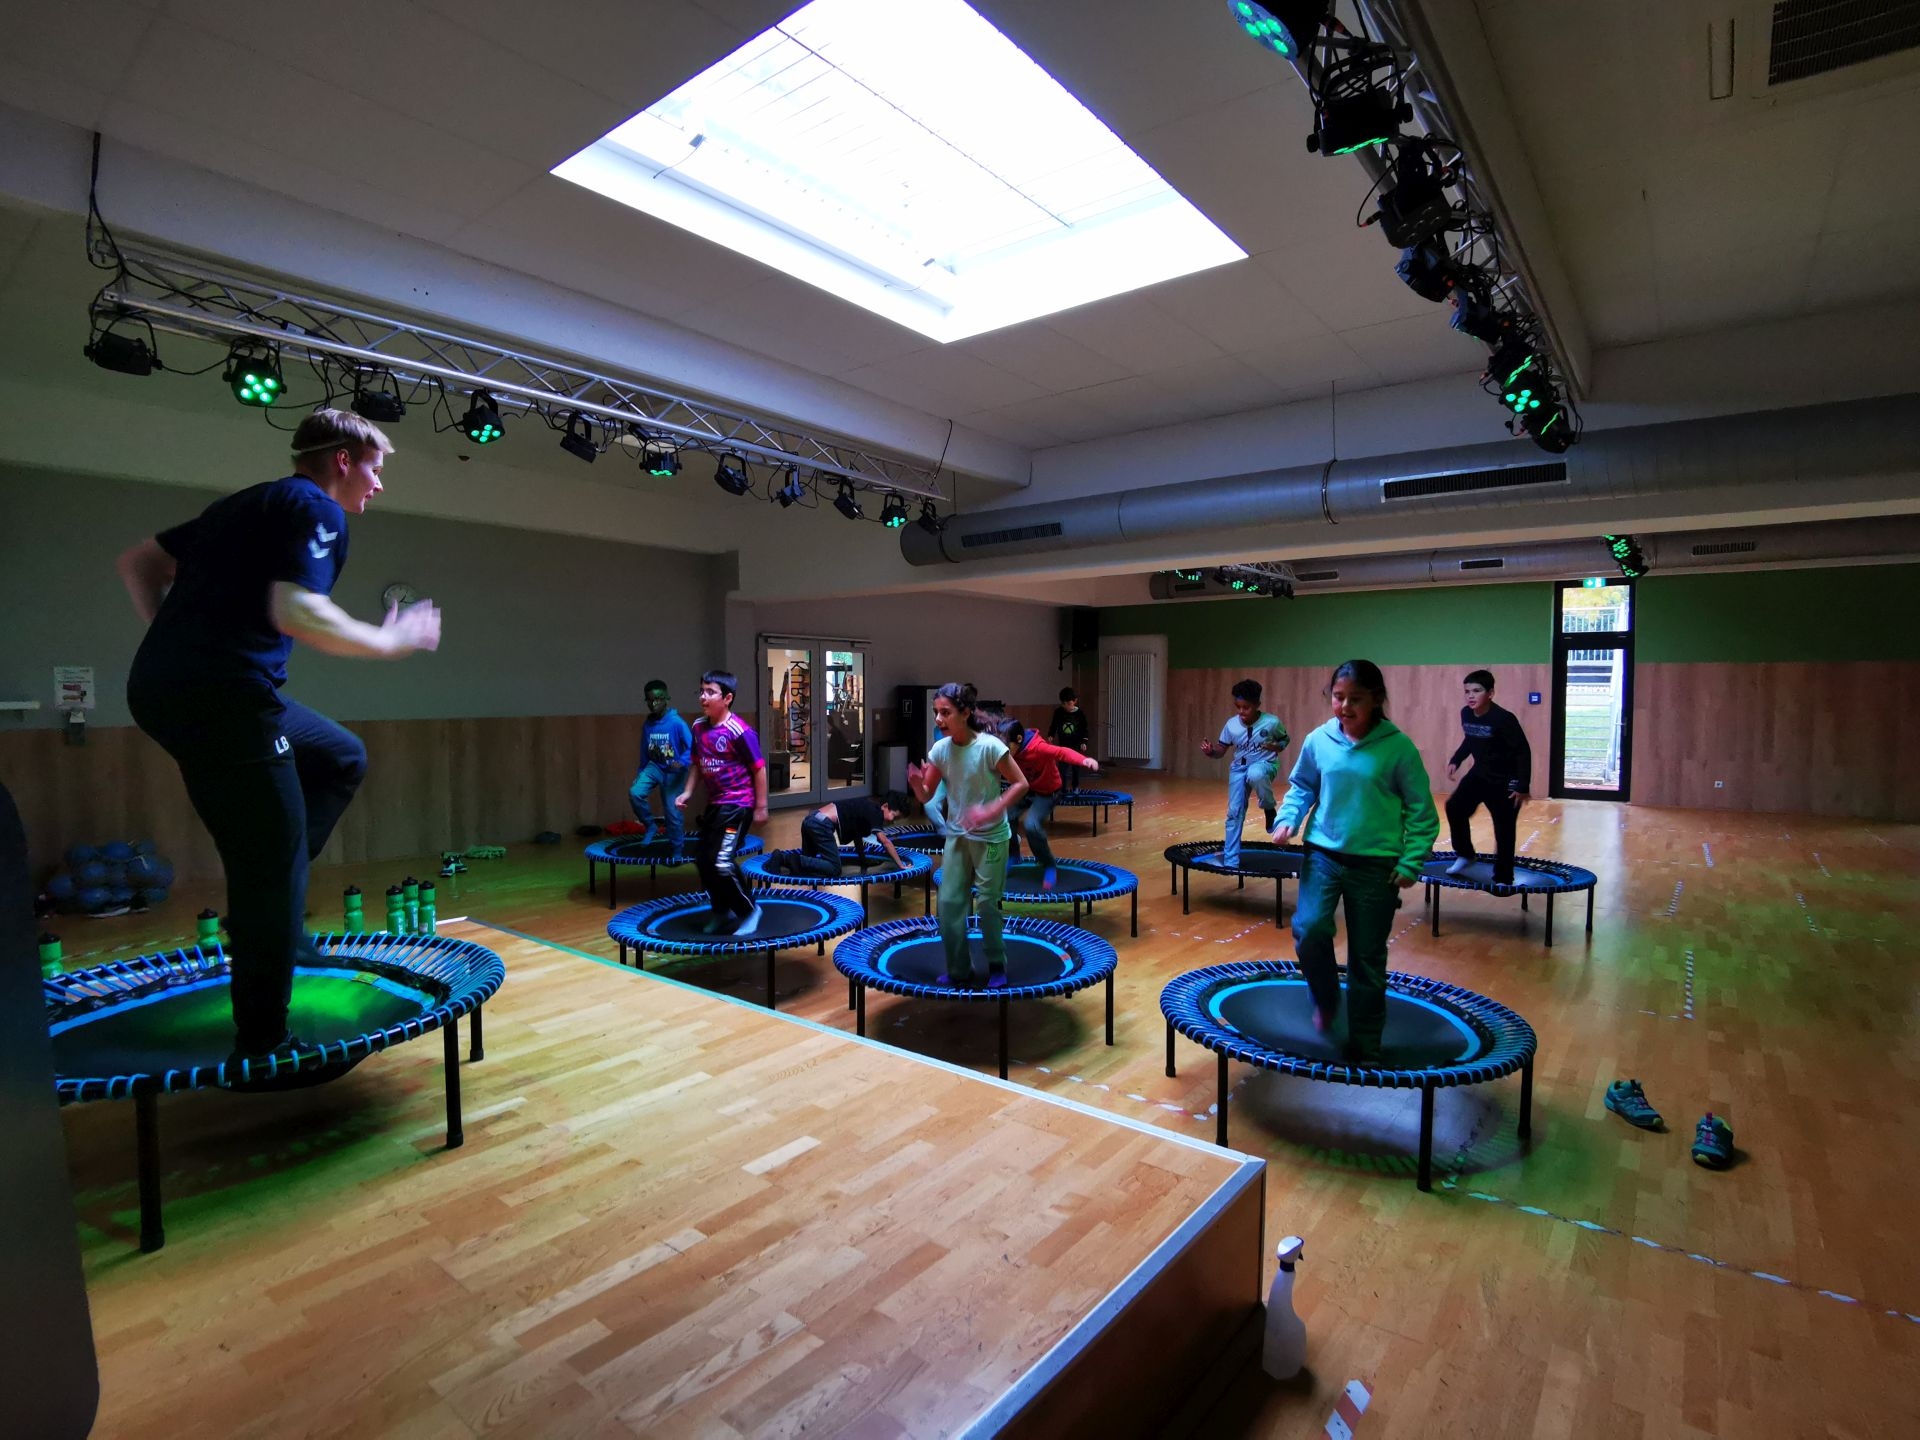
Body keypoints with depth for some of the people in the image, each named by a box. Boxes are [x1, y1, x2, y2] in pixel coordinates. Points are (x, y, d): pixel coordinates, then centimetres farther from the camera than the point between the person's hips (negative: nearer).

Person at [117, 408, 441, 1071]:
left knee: (340, 758, 24)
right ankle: (262, 1046, 7)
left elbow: (138, 562, 25)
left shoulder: (246, 504, 22)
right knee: (272, 865, -3)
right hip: (221, 697, -9)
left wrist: (179, 646, 20)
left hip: (165, 687, 9)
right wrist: (391, 641, -7)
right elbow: (295, 613, -20)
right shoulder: (317, 509, -5)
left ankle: (268, 904, 17)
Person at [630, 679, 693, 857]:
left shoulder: (677, 723, -18)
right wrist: (641, 773, 15)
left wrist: (682, 762, -37)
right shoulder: (647, 725, -1)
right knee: (635, 793, -21)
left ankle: (676, 850, 17)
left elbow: (692, 747, -21)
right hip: (654, 766, 4)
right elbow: (644, 753, 10)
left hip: (673, 772, -4)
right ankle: (650, 826, 3)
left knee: (672, 811, -1)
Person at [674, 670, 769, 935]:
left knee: (722, 862, -12)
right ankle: (722, 911, 32)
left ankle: (749, 911, 8)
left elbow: (759, 768, -14)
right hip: (714, 803, 8)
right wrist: (688, 791, 7)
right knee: (705, 861, 12)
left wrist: (761, 807, -11)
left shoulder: (739, 731, -19)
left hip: (737, 804, -8)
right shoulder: (698, 727, 3)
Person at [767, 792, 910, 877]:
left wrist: (863, 859, 38)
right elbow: (885, 842, -10)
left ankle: (781, 858, 5)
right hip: (822, 825, -10)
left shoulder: (867, 807, 23)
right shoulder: (875, 812, -3)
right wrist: (901, 865, -7)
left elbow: (857, 833, 34)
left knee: (808, 859, 26)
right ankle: (796, 861, -15)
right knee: (834, 868, -8)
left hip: (811, 820, 10)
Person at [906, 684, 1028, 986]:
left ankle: (997, 966, 26)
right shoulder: (939, 749, -6)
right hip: (956, 836, 5)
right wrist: (916, 782, -23)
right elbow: (926, 796, 0)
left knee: (987, 903, 4)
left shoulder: (989, 746, -20)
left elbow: (1020, 783, -14)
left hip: (991, 838, -5)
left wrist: (992, 811, -26)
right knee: (948, 902, 4)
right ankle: (958, 971, 20)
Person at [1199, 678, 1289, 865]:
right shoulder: (1231, 725, -11)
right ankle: (1231, 859, 11)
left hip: (1264, 764, -3)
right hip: (1239, 768, 3)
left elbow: (1285, 739, 3)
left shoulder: (1272, 722, -16)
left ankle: (1269, 809, -10)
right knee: (1234, 812, -2)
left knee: (1255, 775, -41)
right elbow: (1221, 750, -3)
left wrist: (1276, 747, -19)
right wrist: (1209, 751, -25)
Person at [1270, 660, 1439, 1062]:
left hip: (1376, 864, -1)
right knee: (1309, 930, -17)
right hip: (1323, 853, 2)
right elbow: (1302, 787, 12)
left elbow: (1421, 810, -3)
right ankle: (1326, 999, 16)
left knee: (1367, 957, 8)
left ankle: (1364, 1048, 25)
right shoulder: (1319, 740, -4)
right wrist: (1288, 818, -6)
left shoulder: (1398, 747, -10)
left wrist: (1411, 862, -9)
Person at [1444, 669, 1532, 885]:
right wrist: (1455, 761, 3)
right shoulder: (1466, 714, -5)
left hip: (1505, 781, -6)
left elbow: (1523, 751, -20)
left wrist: (1523, 786, -21)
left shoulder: (1503, 719, -25)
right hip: (1479, 774, 6)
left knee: (1504, 831, -2)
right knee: (1454, 808, -2)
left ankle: (1503, 878, 9)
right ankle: (1466, 854, 18)